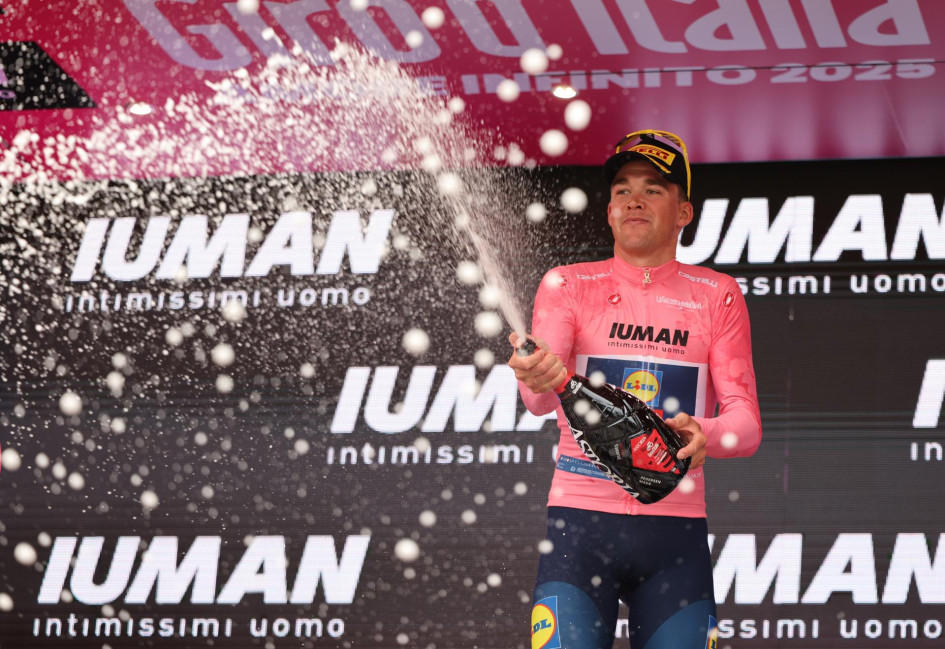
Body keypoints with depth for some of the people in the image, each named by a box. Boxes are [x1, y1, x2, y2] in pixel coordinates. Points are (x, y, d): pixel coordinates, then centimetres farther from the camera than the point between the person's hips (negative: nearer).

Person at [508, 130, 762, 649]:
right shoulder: (569, 285, 6)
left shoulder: (716, 295, 9)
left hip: (676, 528, 1)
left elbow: (746, 421, 2)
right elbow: (540, 397, -12)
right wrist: (539, 379, -37)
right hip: (580, 522, -1)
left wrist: (704, 435, -21)